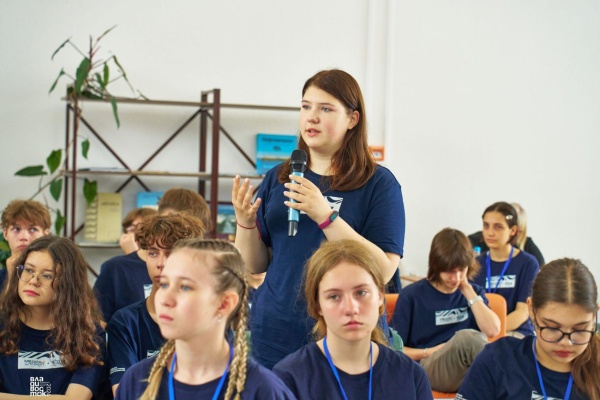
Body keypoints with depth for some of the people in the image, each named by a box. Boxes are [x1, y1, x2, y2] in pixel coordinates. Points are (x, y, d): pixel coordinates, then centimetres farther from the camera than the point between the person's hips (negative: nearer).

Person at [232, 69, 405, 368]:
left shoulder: (378, 183, -4)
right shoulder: (277, 179, 8)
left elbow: (383, 270, -15)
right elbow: (256, 265, 11)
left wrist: (326, 216, -23)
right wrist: (245, 221, -8)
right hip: (274, 337, 3)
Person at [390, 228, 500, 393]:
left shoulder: (474, 292, 16)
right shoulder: (412, 295, 3)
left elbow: (492, 330, -3)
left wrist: (468, 291, 0)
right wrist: (429, 352, -10)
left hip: (472, 369, 3)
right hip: (429, 368, -3)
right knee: (466, 338, -35)